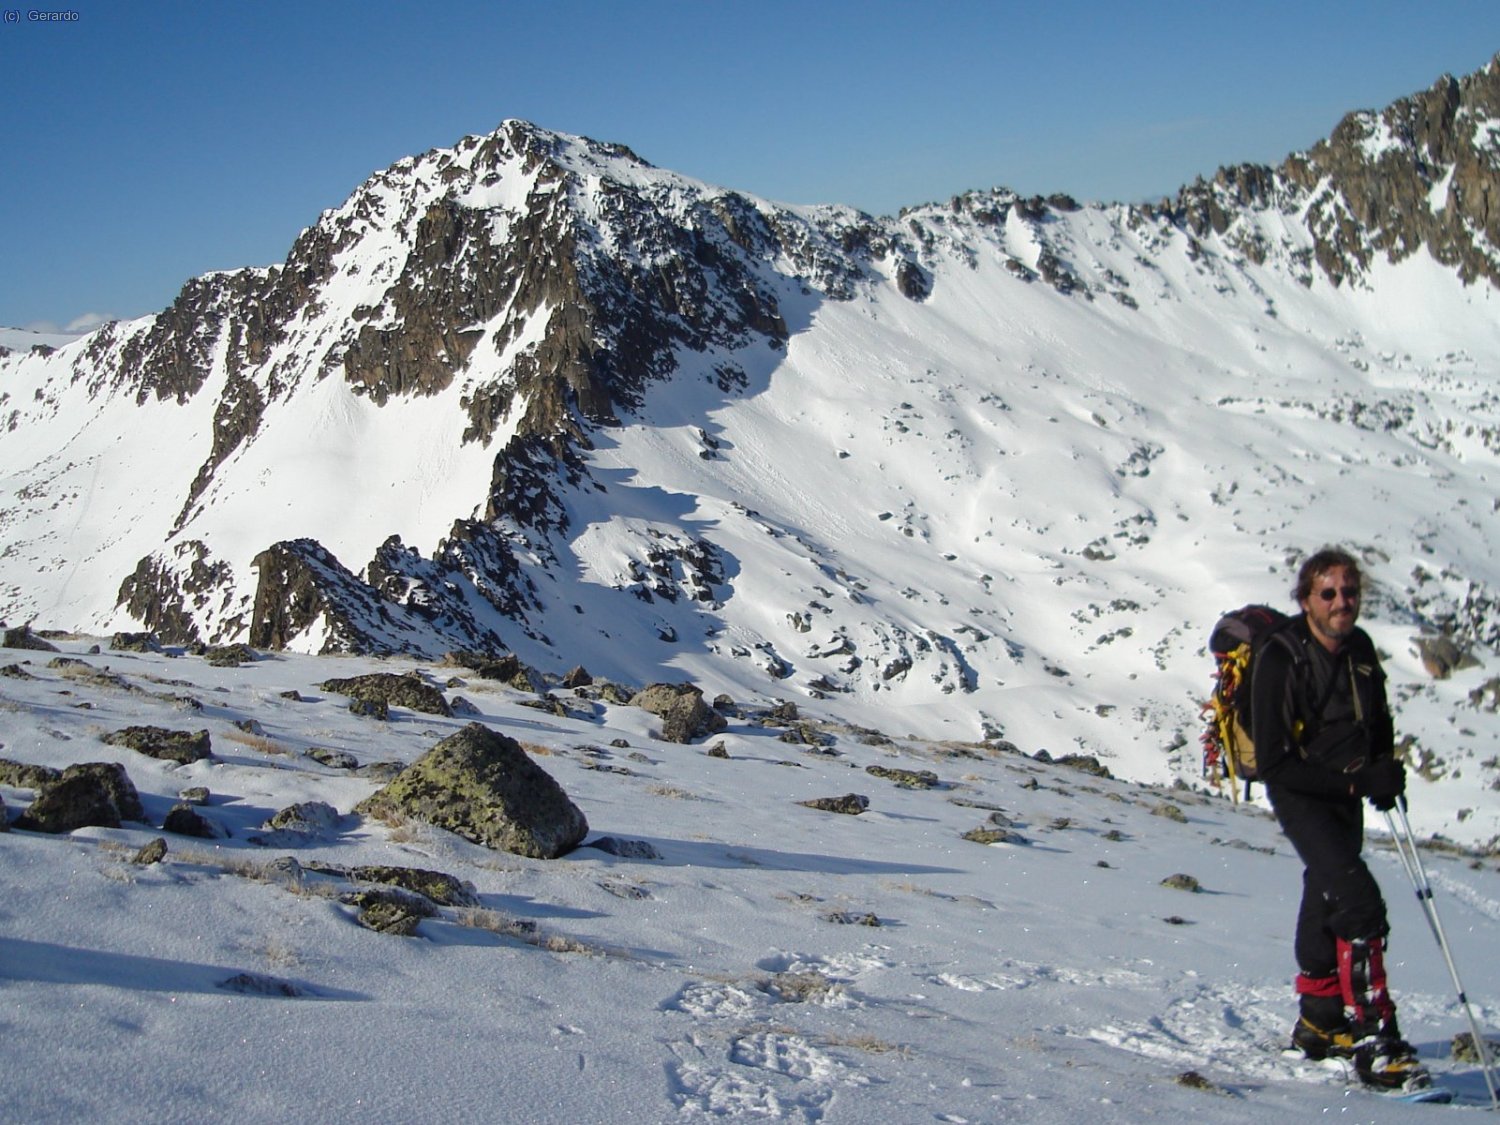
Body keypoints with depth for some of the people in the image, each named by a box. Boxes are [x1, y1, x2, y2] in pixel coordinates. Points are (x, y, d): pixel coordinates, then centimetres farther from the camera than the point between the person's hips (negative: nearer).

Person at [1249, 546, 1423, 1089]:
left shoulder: (1361, 649, 0)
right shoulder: (1279, 662, -21)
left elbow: (1378, 723, 18)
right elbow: (1274, 764, -22)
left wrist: (1386, 771, -1)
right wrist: (1356, 782, -25)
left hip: (1347, 798, 7)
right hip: (1301, 797, -7)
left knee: (1327, 902, 19)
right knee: (1360, 901, -22)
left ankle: (1320, 1022, 35)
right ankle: (1374, 1041, -22)